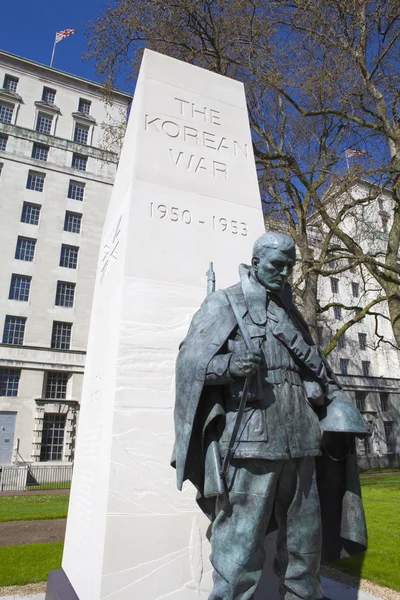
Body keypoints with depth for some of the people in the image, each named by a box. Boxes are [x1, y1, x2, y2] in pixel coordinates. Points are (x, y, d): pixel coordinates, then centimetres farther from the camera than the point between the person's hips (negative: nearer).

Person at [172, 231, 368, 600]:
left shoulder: (290, 312, 21)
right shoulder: (225, 303, 4)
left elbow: (315, 365, 28)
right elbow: (189, 360, -3)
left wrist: (338, 401, 16)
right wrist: (228, 365, -21)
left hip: (298, 440, 7)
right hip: (250, 439, -6)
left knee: (304, 532, 15)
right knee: (242, 539, -5)